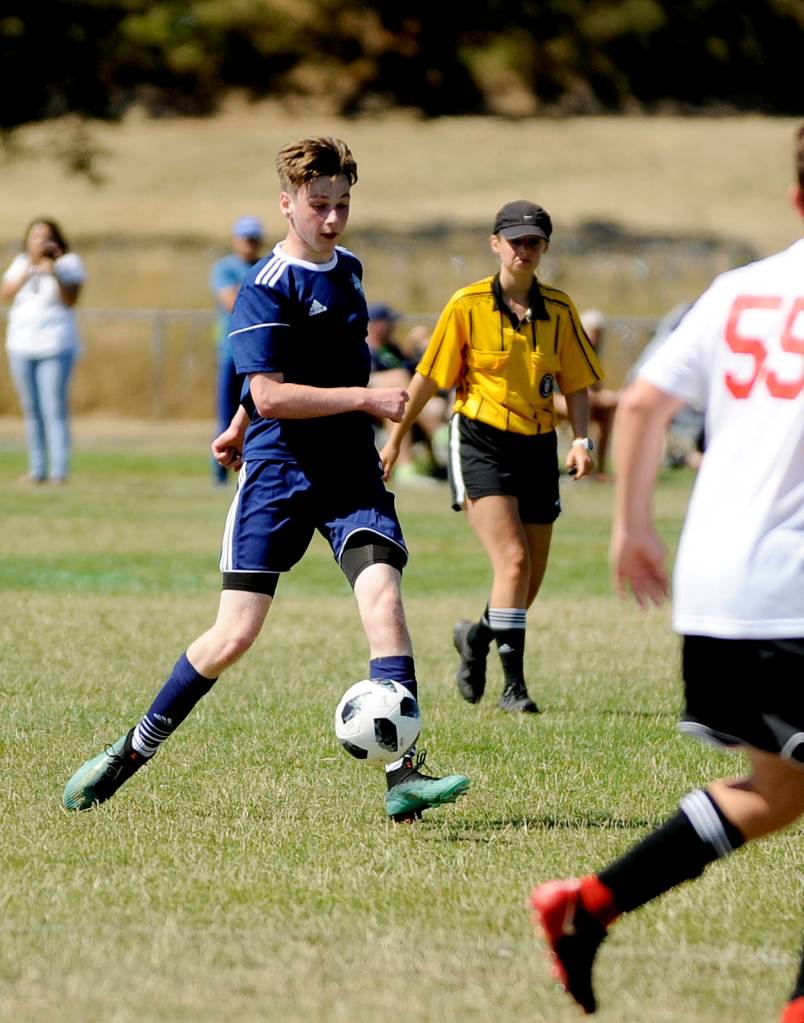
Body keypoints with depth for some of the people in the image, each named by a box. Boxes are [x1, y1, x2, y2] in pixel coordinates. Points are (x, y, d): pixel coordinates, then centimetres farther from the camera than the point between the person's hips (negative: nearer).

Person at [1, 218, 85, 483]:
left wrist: (56, 275, -26)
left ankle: (59, 471, -13)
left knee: (55, 410, -10)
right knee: (32, 411, 6)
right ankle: (37, 469, 9)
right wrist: (27, 272, -18)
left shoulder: (69, 263, -2)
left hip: (55, 346, -4)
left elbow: (70, 300, -12)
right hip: (22, 345, 4)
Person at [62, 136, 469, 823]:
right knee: (237, 632, -7)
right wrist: (365, 397, -20)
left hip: (352, 475, 5)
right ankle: (133, 752, 13)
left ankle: (404, 778, -21)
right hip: (277, 475, -5)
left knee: (383, 594, -17)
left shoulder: (349, 270, 13)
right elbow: (271, 392, -18)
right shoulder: (267, 289, -10)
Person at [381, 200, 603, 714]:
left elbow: (576, 384, 9)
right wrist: (396, 439, 9)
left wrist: (582, 441, -6)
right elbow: (428, 377, 3)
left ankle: (477, 637, 37)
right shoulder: (468, 305, -5)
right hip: (482, 441, -4)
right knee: (513, 560, -20)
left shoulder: (559, 309, 4)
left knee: (530, 577, 8)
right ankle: (514, 683, -15)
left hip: (538, 446, 4)